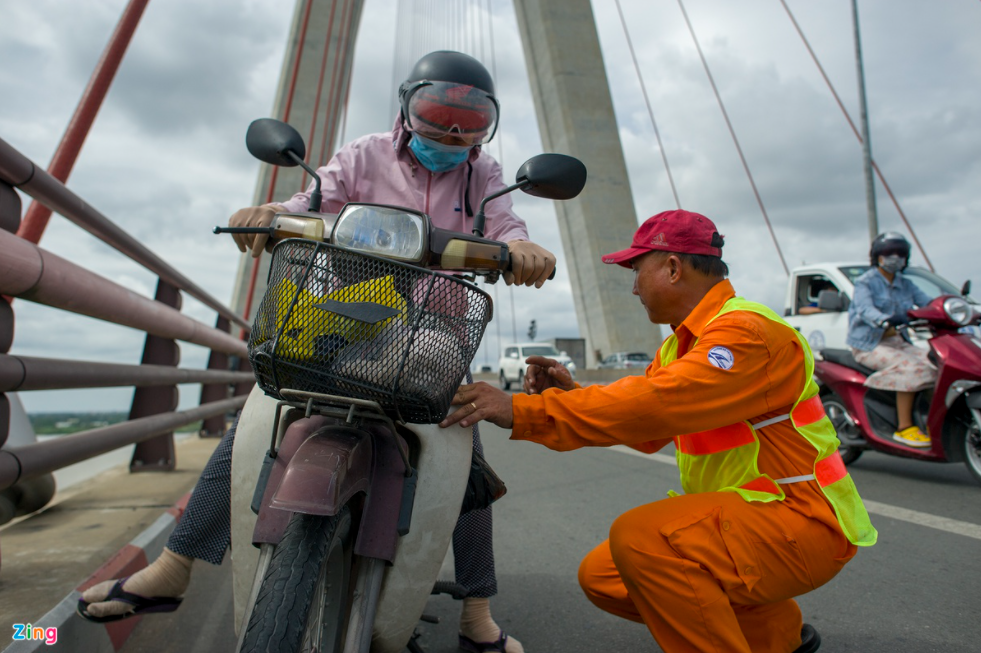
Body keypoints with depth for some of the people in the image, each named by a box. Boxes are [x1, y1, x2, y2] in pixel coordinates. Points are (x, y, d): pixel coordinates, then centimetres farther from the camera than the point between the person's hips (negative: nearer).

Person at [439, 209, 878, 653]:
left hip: (803, 521, -9)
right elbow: (649, 433, 6)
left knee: (640, 536, -31)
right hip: (739, 516, 9)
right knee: (600, 576, 4)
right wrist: (571, 393, -8)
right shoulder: (683, 343, 9)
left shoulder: (748, 332, -20)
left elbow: (654, 406, -35)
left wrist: (521, 411, -36)